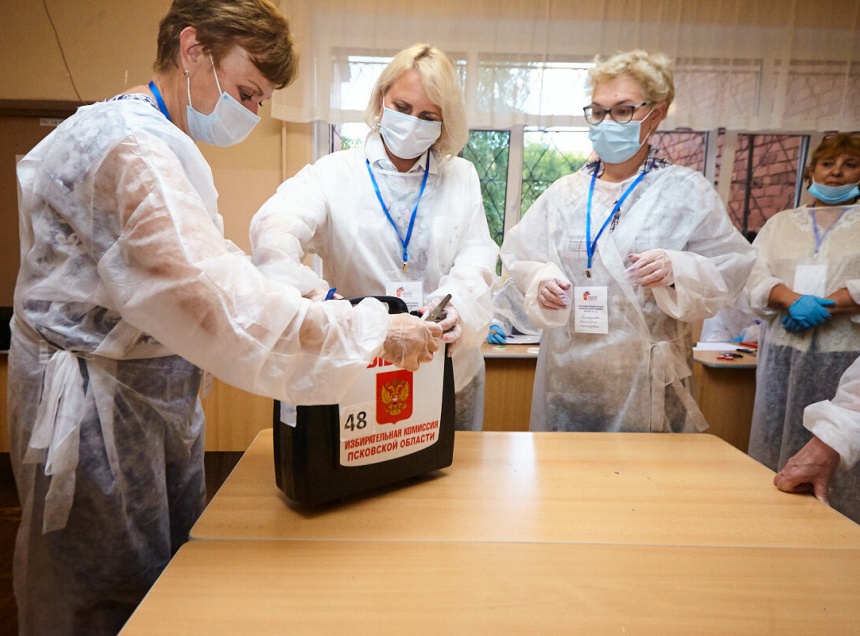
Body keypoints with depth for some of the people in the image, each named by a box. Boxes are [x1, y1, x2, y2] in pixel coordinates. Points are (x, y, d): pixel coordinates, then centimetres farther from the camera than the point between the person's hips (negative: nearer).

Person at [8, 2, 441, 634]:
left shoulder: (170, 147, 11)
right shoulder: (128, 148, -24)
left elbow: (207, 263, 13)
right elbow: (217, 303, -34)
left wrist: (293, 295, -2)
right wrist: (374, 333, -30)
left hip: (158, 395, 9)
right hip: (99, 408, -9)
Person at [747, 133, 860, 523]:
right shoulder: (780, 223, 16)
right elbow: (757, 275, 3)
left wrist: (826, 305, -15)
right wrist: (794, 300, -14)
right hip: (784, 352, 2)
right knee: (777, 447, 5)